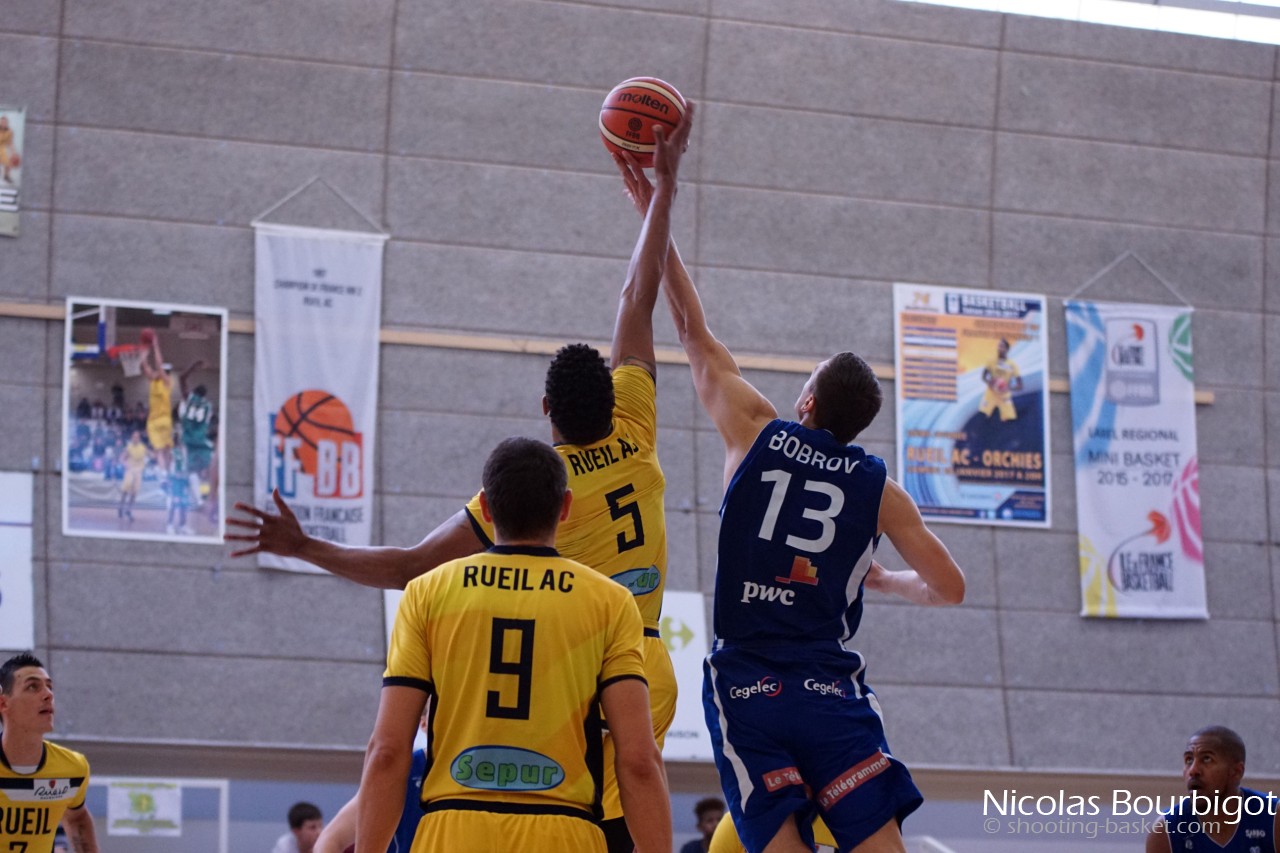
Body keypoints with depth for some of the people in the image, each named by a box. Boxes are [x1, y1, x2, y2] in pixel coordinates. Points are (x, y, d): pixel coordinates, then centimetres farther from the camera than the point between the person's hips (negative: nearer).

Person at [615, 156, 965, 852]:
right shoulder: (878, 487, 8)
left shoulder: (755, 435, 7)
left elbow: (693, 330, 15)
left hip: (745, 687, 0)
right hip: (832, 693, 0)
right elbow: (949, 588, 11)